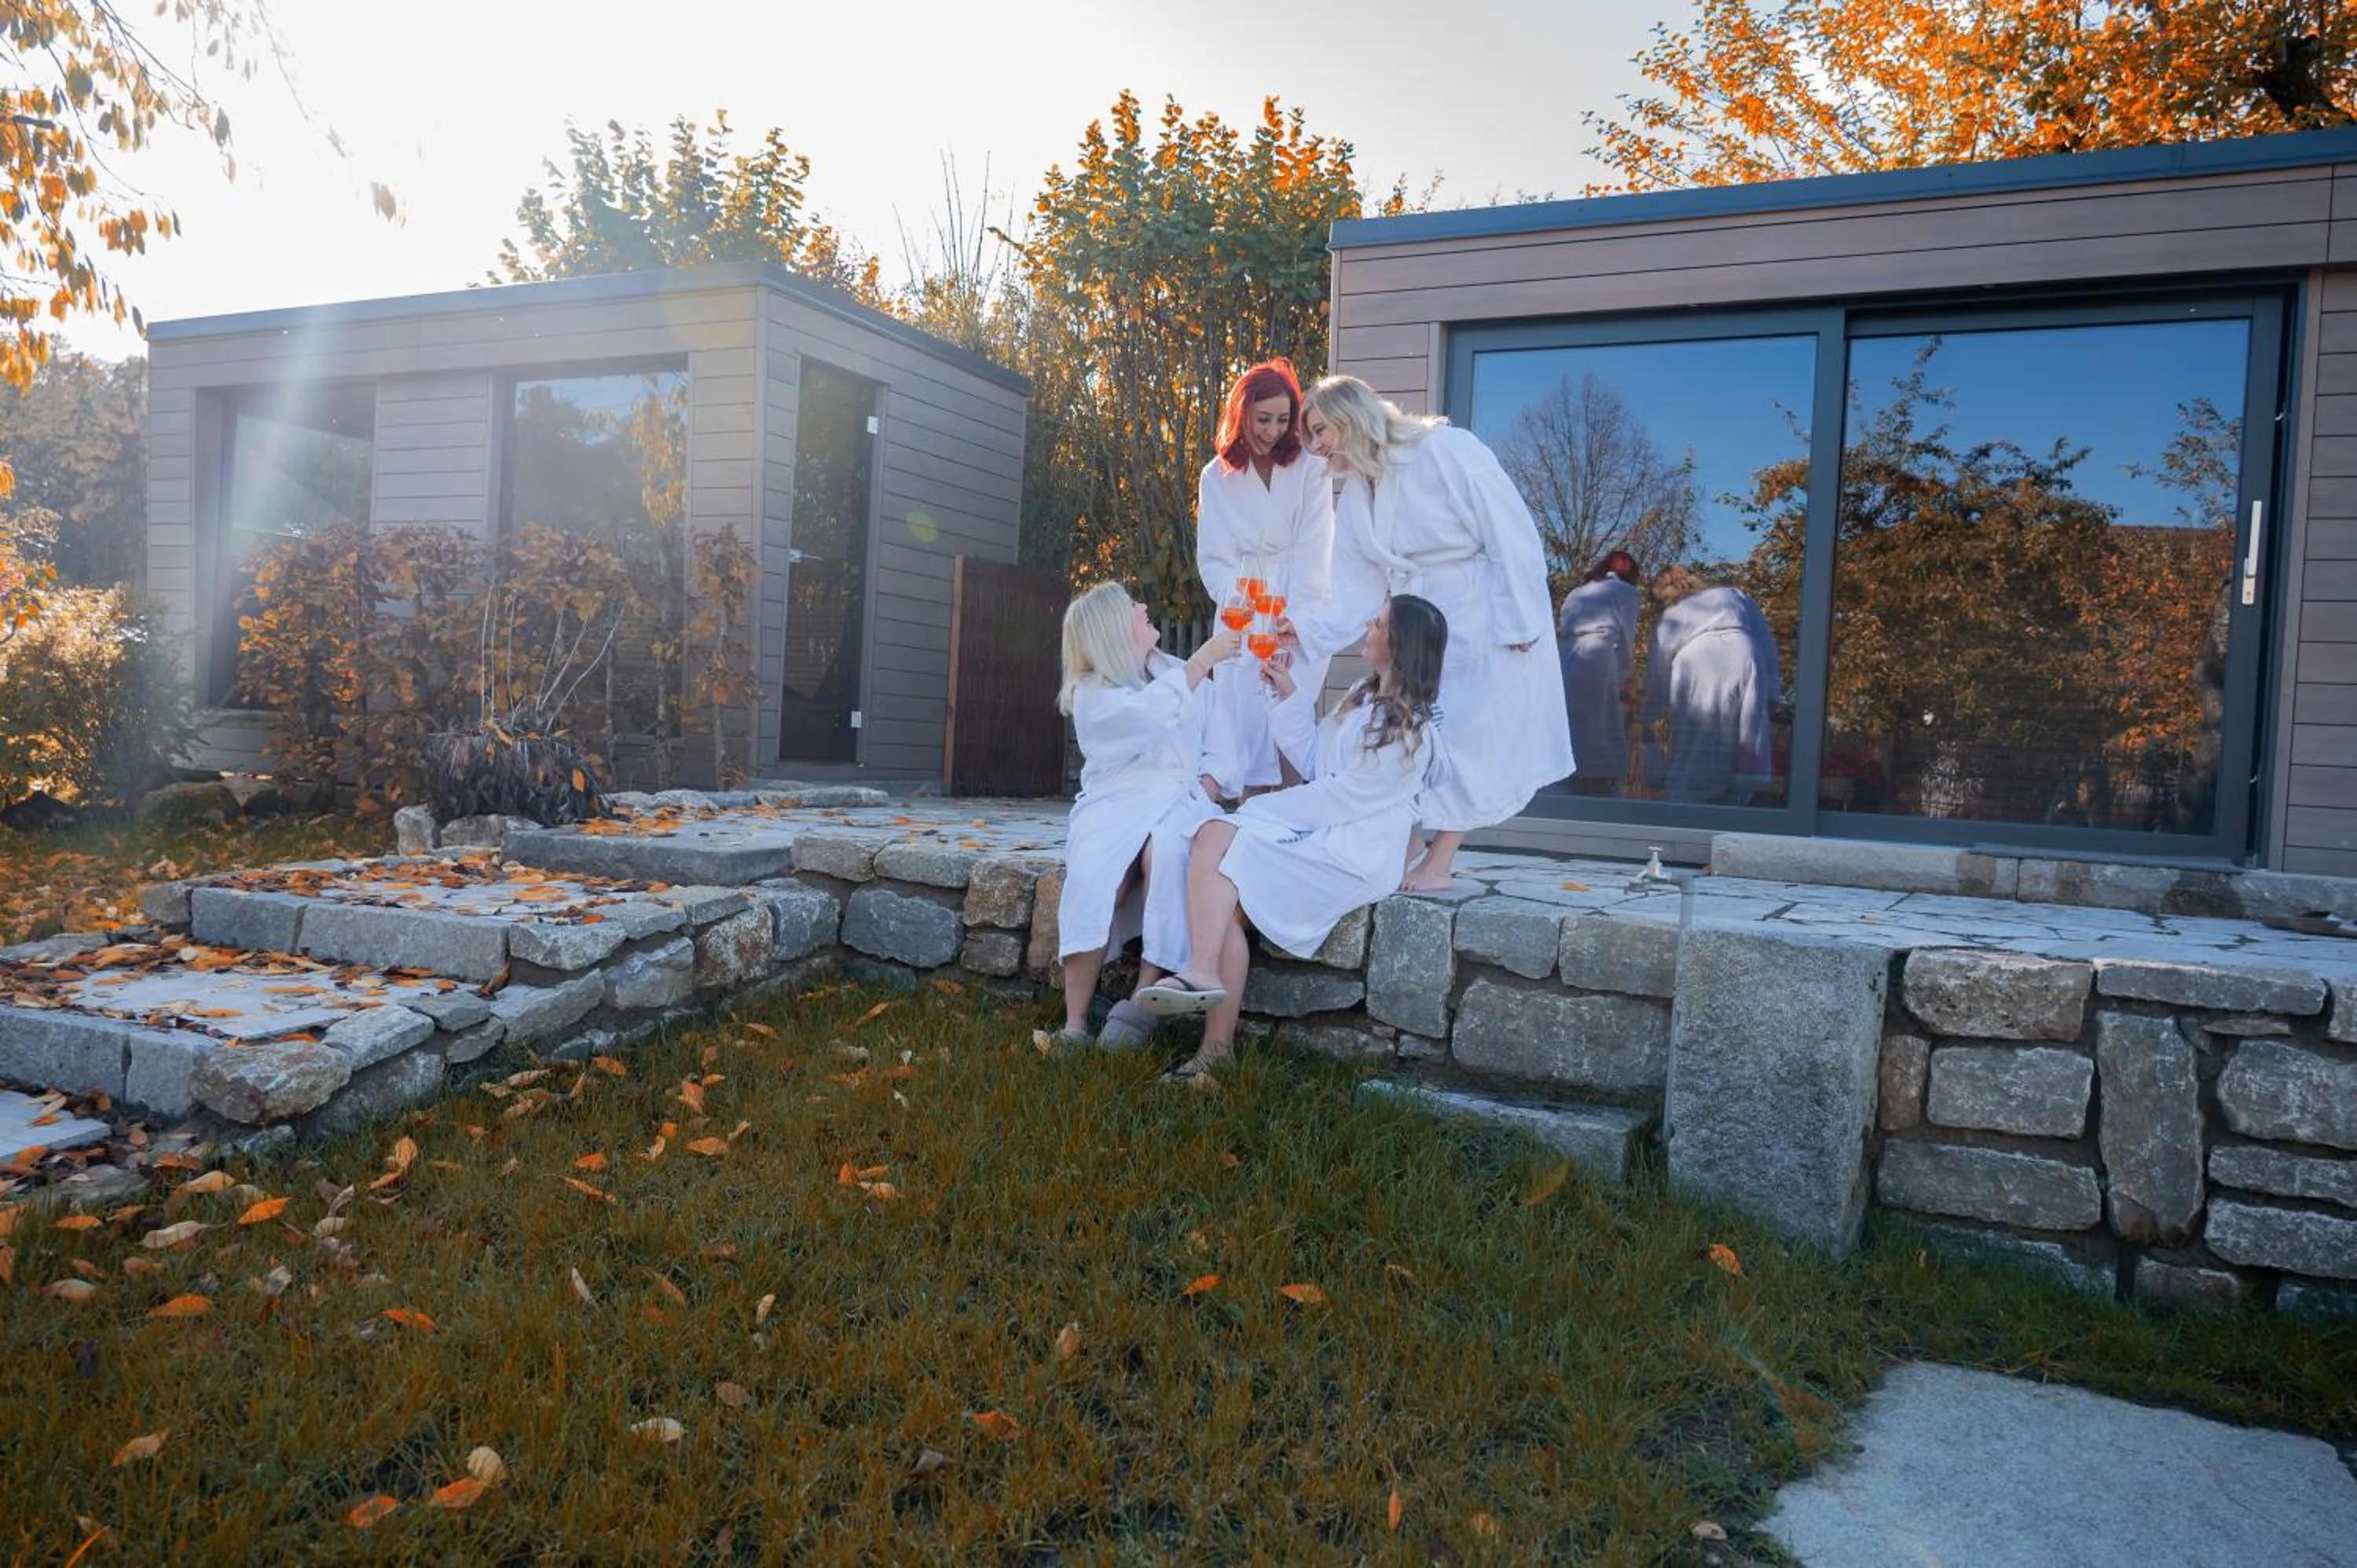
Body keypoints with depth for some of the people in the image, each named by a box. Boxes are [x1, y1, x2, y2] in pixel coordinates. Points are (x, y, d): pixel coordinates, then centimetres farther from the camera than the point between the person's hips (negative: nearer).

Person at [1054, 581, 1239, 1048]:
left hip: (1177, 803, 2)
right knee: (1096, 873, -33)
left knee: (1161, 856, -33)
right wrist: (1204, 659, -10)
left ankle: (1142, 1005, -31)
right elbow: (1151, 713, -15)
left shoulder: (1176, 672, 19)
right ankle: (1075, 1023, -29)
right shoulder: (1091, 693, 3)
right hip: (1116, 803, -2)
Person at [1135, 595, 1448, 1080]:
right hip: (1318, 833, 8)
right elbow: (1313, 761, 21)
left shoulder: (1411, 732, -11)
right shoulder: (1363, 697, 17)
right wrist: (1287, 696, 13)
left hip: (1356, 853, -8)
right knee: (1213, 834, -17)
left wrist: (1261, 809, -7)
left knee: (1223, 868, -21)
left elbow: (1342, 797, -14)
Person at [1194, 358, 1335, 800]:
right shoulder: (1217, 477, 4)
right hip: (1242, 615, 2)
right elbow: (1213, 559, 2)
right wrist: (1244, 610, -15)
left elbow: (1312, 554, -8)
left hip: (1299, 613, -2)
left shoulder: (1309, 469, -4)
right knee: (1243, 717, -7)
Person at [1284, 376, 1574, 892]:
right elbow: (1356, 592, 1)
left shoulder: (1447, 450, -17)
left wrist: (1519, 622, -18)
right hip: (1418, 627, 7)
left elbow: (1512, 535, -17)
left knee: (1465, 735, -4)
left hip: (1486, 619, -7)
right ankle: (1407, 845, 20)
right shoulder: (1355, 497, 4)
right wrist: (1305, 629, -14)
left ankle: (1439, 863, 5)